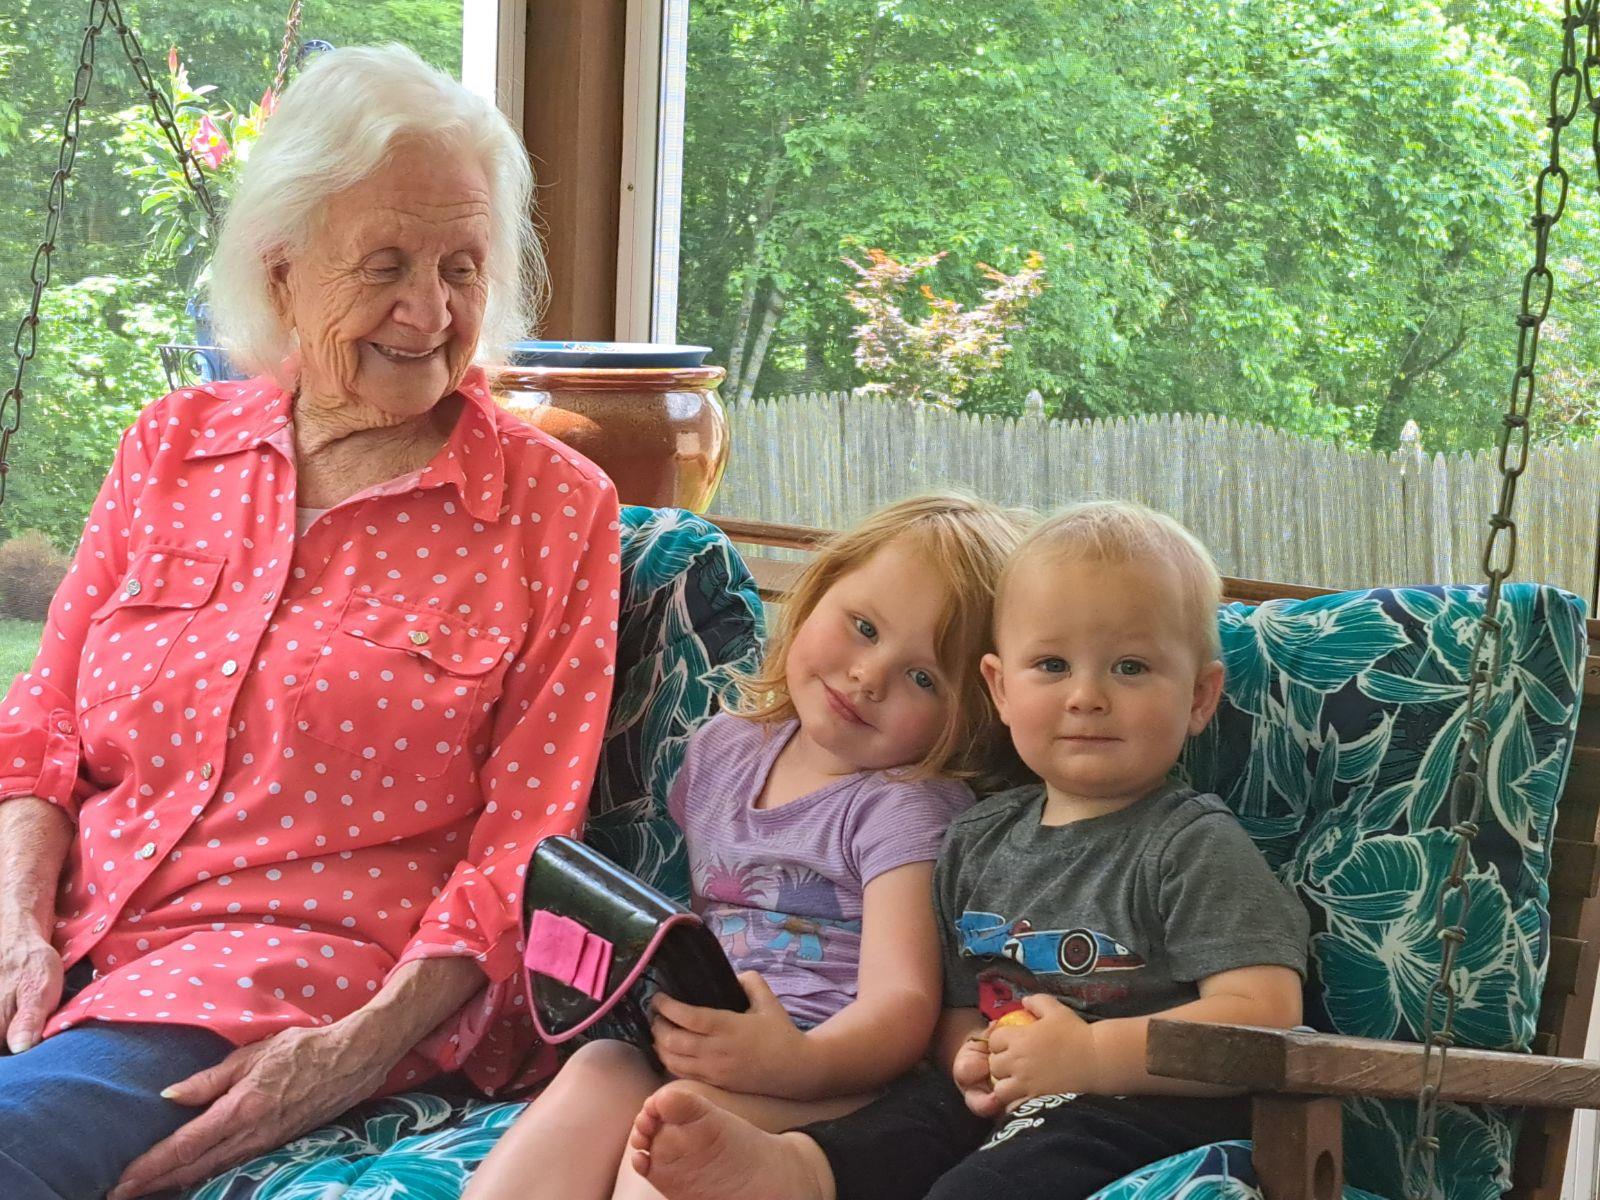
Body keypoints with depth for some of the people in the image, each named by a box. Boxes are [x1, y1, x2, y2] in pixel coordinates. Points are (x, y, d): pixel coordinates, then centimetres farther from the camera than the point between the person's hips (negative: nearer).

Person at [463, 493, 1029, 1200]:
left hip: (836, 1069, -5)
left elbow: (901, 998, -15)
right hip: (695, 1048, 5)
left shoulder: (908, 808, -3)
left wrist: (798, 1062, -35)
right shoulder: (722, 750, 16)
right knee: (599, 1073, -28)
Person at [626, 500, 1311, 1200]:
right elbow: (956, 1001, 24)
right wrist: (969, 1058, -2)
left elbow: (1261, 1015, -15)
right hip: (1009, 1107, 8)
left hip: (1157, 1111, -8)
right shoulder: (977, 843, 15)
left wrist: (1091, 1055, -23)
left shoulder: (1195, 845, -6)